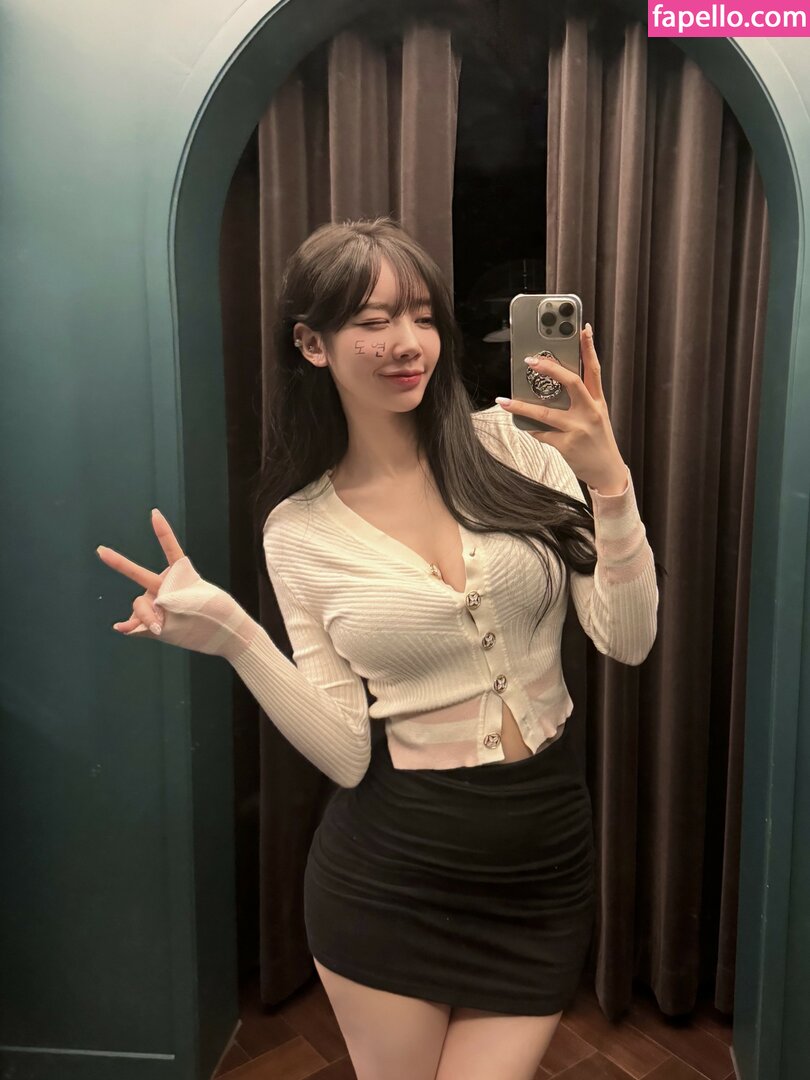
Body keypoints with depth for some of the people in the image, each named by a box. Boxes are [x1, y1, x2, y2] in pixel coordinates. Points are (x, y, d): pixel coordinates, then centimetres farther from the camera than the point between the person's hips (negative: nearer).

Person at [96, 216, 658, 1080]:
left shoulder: (511, 446, -6)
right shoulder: (296, 530, -5)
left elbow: (628, 641, -9)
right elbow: (346, 754, -9)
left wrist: (610, 484, -23)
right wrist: (231, 634, -21)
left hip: (546, 855, 1)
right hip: (389, 874, 0)